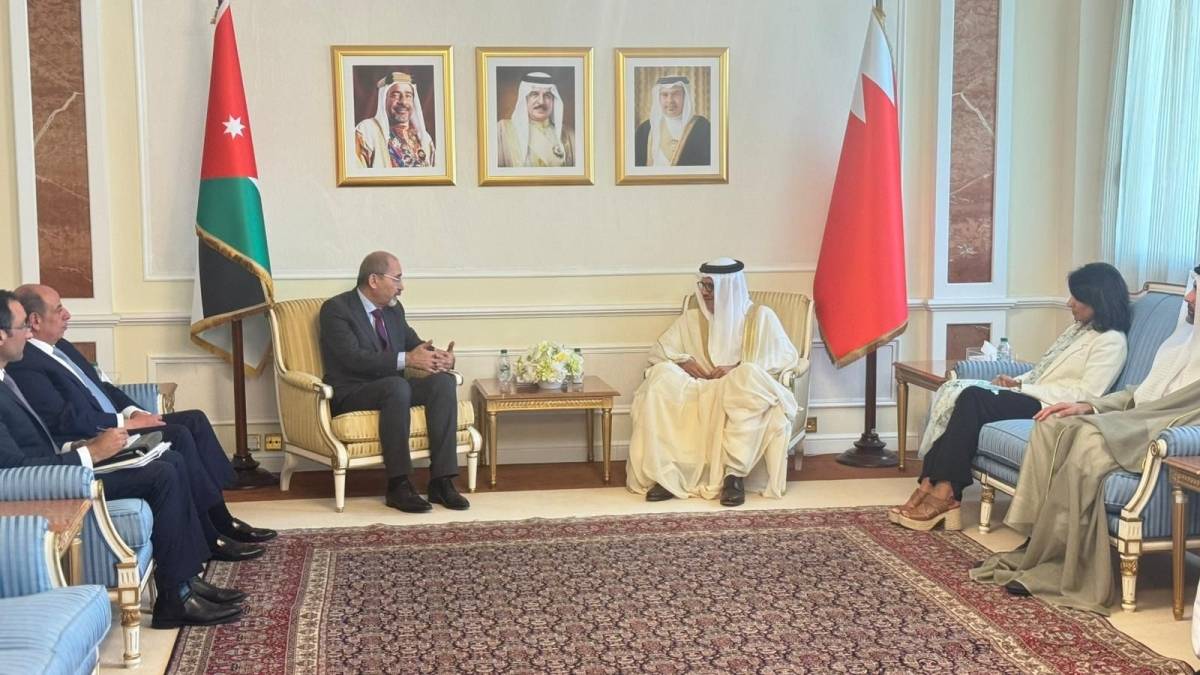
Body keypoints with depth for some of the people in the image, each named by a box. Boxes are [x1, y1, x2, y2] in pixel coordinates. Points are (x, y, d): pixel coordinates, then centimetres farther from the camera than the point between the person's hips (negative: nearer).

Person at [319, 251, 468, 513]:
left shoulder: (394, 309, 14)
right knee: (396, 385, -37)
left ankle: (441, 481, -25)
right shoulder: (336, 309, -9)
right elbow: (353, 358, -21)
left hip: (392, 387, 7)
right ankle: (399, 485, -32)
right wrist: (407, 359, -28)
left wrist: (442, 357, -11)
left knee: (444, 380, -21)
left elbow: (416, 344, 14)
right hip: (351, 394, -7)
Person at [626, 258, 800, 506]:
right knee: (662, 375, -27)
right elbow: (658, 351, 18)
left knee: (748, 375, -39)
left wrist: (739, 368, -14)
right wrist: (682, 361, -5)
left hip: (743, 390, -3)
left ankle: (735, 474, -40)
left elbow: (788, 356, -2)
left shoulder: (760, 316, 9)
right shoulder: (691, 318, 19)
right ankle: (665, 474, -35)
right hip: (699, 393, 3)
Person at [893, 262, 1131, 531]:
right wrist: (1017, 380, 4)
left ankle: (946, 493, -26)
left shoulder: (1111, 342, -5)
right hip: (1030, 396, 9)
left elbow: (1085, 394, -15)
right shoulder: (1079, 329, 23)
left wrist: (1023, 388, -14)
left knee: (973, 399, -27)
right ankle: (930, 484, -25)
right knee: (958, 391, -16)